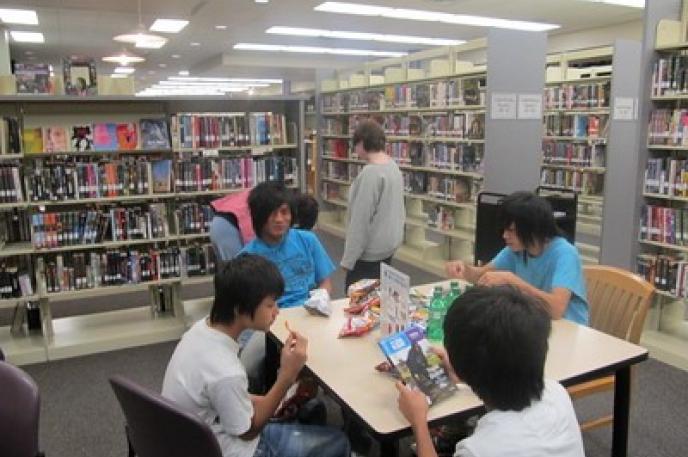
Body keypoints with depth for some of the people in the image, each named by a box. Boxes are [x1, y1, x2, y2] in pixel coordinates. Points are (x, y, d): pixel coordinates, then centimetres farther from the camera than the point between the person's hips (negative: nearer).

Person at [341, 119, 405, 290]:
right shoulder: (394, 167, 6)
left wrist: (348, 259, -15)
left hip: (369, 252, -9)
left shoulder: (370, 173, -21)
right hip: (389, 246, 9)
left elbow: (360, 220, -21)